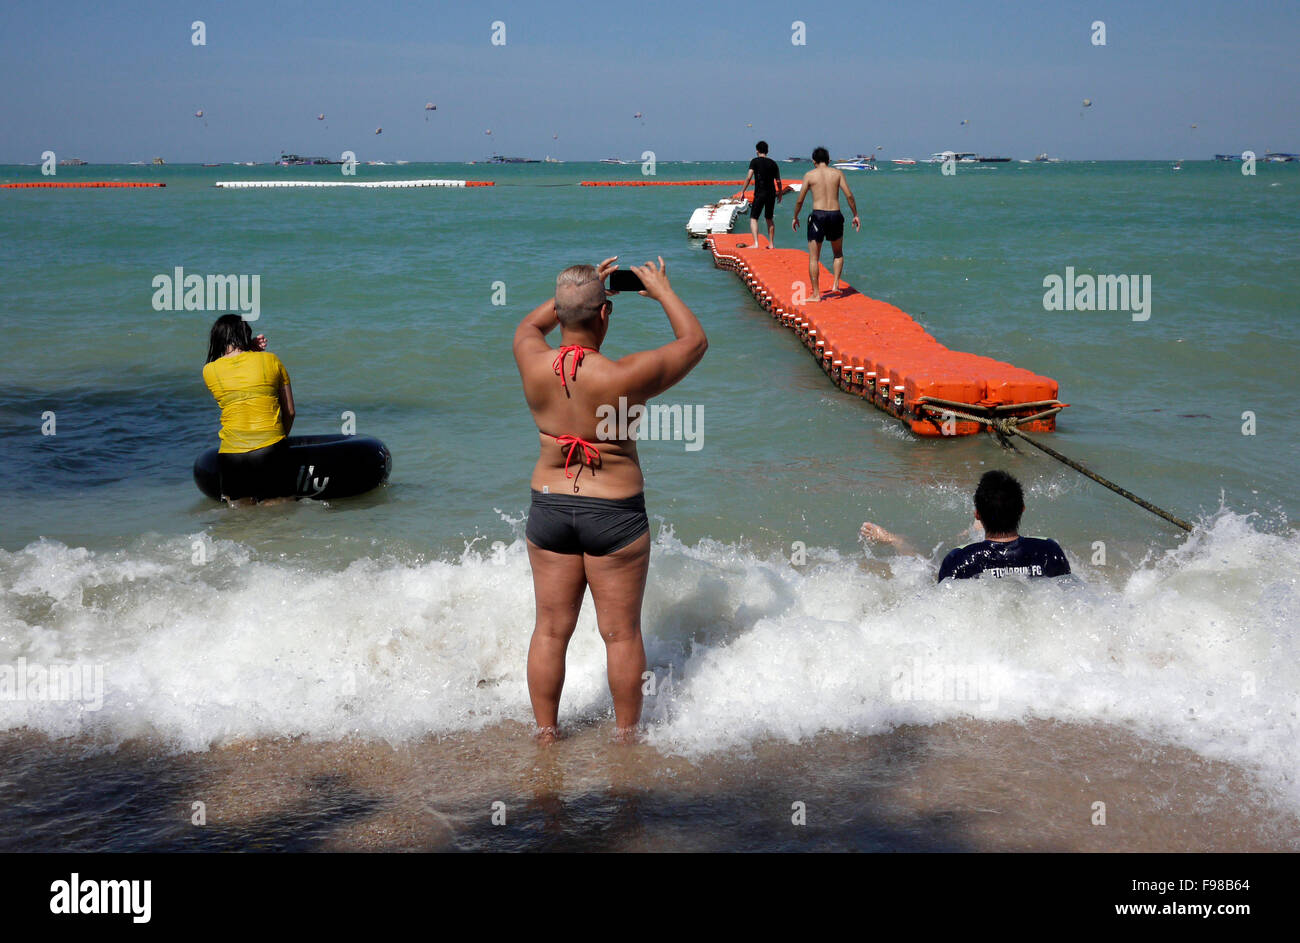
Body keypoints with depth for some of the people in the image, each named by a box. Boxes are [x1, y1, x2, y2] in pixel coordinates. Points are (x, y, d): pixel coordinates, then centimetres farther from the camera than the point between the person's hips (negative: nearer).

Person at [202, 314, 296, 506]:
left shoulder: (209, 370, 4)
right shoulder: (270, 360, 4)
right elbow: (289, 412, 10)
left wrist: (251, 350, 16)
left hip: (231, 453, 1)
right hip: (271, 452, -1)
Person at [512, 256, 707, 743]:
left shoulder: (535, 368, -10)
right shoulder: (625, 377, -20)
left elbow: (528, 325, 16)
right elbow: (694, 341, -4)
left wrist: (580, 288, 18)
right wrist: (663, 291, 9)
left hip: (548, 507, 4)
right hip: (615, 513, -3)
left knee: (550, 630, 14)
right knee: (622, 633, 10)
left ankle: (545, 732, 25)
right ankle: (627, 733, 23)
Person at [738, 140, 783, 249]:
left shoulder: (755, 161, -4)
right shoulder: (773, 163, 9)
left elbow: (749, 177, -12)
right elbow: (778, 181, 10)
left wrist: (742, 191, -7)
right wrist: (780, 193, 25)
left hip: (759, 194, -5)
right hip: (771, 193, 5)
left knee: (753, 218, 1)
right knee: (769, 219, 17)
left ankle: (756, 243, -13)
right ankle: (771, 244, 18)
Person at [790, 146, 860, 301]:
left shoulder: (809, 175, 3)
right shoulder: (837, 173, 6)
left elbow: (800, 200, 3)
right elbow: (849, 195, -1)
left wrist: (795, 217, 18)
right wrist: (855, 215, 7)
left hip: (818, 215, -2)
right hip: (835, 214, 2)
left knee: (813, 258, 6)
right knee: (838, 253, 23)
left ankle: (816, 294, 4)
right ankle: (836, 283, 7)